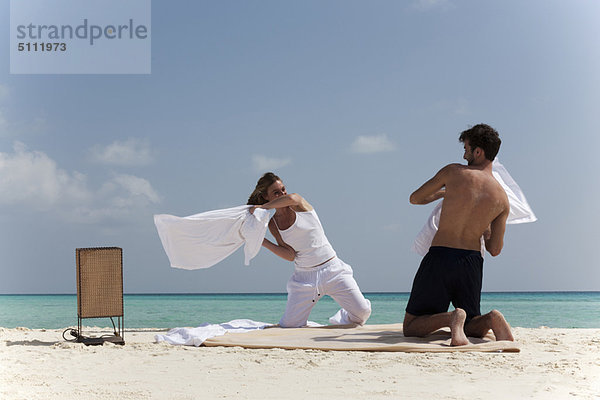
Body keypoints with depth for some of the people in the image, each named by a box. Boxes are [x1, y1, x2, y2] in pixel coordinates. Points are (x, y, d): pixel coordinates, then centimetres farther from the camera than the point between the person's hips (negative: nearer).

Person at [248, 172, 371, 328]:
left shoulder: (299, 204, -2)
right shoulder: (273, 224, 6)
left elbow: (292, 198, -30)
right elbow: (290, 255, -5)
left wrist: (262, 207, -21)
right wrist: (263, 242, -13)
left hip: (332, 269, -2)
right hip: (304, 277, 2)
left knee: (362, 312, -14)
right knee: (289, 326, -9)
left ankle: (340, 319, 20)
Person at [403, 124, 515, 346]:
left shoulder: (453, 172, -3)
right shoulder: (502, 199, 4)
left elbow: (415, 198, 10)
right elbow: (494, 249, 8)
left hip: (439, 256, -3)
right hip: (472, 262, 3)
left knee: (411, 328, 6)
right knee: (472, 327, 23)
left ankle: (452, 318, -24)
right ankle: (490, 319, -13)